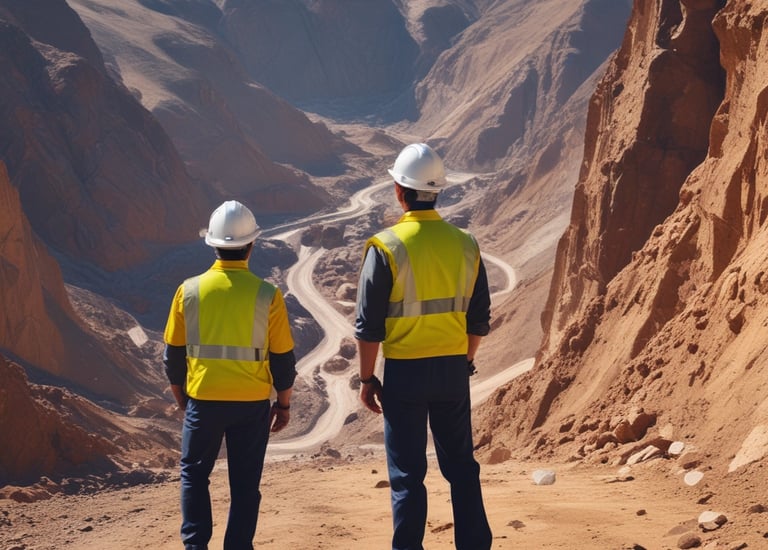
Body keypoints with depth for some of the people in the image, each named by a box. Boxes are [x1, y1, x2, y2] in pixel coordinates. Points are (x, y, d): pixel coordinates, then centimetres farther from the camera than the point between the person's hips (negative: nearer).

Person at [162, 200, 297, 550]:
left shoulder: (190, 290, -5)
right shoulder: (267, 296, -8)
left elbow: (173, 354, 2)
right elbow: (283, 359, -3)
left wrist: (181, 399, 17)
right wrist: (284, 404, 11)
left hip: (203, 400, 1)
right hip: (253, 403, 0)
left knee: (194, 474, 16)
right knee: (245, 483, 11)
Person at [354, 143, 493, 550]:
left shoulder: (386, 247, -12)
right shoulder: (464, 245, 1)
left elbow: (369, 326, -10)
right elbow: (479, 321, 7)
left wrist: (367, 379, 0)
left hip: (405, 373, -4)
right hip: (453, 371, 4)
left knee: (407, 475, 4)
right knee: (461, 467, 14)